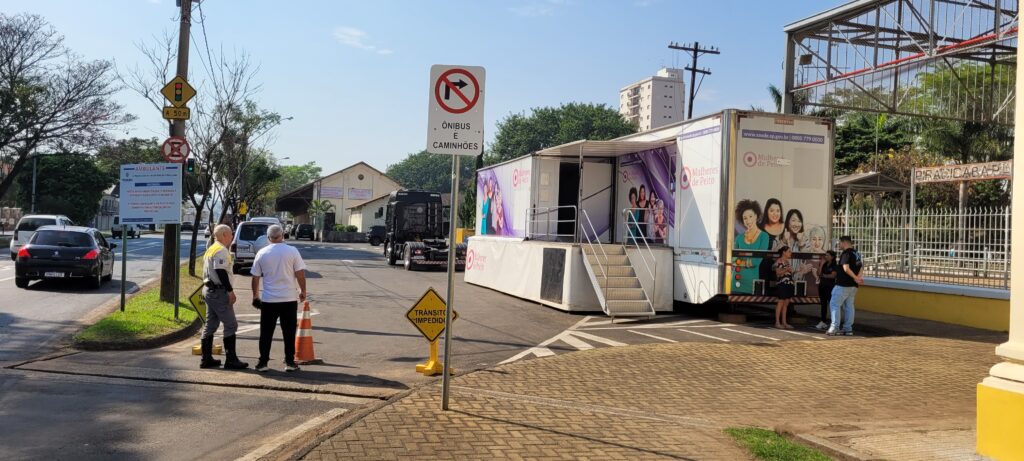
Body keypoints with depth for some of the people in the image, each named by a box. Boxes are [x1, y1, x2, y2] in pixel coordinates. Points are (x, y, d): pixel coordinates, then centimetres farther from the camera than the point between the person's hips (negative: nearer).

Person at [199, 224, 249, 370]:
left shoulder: (210, 250, 19)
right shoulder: (221, 250, -14)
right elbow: (221, 272, -22)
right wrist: (230, 290, -20)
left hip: (208, 289, 11)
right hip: (219, 292, -11)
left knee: (210, 325, 14)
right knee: (230, 325, -7)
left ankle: (206, 359, 17)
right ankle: (231, 360, -6)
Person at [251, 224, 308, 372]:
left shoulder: (262, 253, 1)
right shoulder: (292, 251, -4)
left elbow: (255, 278, 5)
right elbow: (300, 274, -6)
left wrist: (255, 296, 17)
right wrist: (303, 291, 7)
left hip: (268, 300, 1)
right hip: (289, 299, -1)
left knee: (266, 333, 9)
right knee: (289, 332, 6)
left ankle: (262, 363, 10)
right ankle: (289, 362, 8)